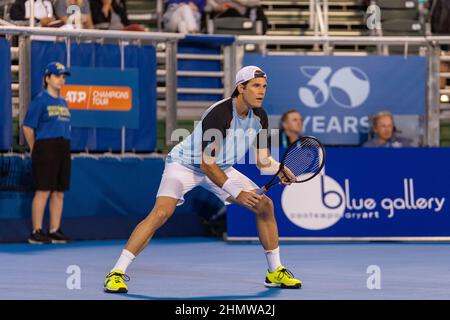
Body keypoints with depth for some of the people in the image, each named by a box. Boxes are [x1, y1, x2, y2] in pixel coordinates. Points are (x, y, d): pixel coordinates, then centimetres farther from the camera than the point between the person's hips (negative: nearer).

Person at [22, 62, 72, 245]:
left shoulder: (62, 102, 17)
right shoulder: (40, 100, -5)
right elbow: (28, 128, -6)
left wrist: (64, 149, 11)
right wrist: (35, 151, 1)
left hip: (63, 149, 8)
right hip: (45, 148, -8)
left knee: (59, 193, 7)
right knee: (43, 191, -9)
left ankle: (55, 231, 12)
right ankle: (36, 233, -6)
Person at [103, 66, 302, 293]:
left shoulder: (259, 117, -7)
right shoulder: (219, 114, -30)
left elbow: (262, 160, 3)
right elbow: (206, 164, -29)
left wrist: (279, 170, -19)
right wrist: (236, 193, -29)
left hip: (220, 168, 7)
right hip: (185, 164, -7)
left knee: (265, 205, -2)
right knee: (161, 212, -28)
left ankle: (275, 272, 12)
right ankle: (116, 273, -24)